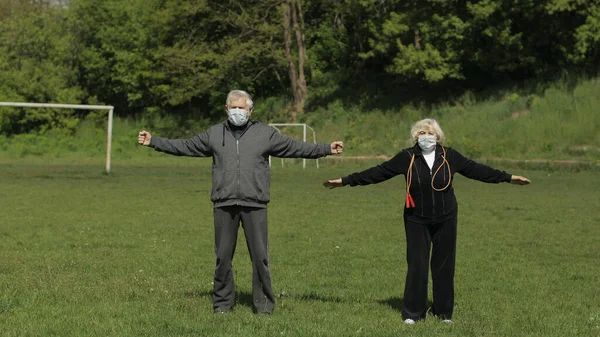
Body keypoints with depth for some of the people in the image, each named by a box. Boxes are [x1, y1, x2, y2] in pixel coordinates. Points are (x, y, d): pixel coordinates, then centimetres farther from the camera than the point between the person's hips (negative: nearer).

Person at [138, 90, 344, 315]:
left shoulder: (265, 133, 8)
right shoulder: (214, 134, 12)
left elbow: (295, 148, 8)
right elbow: (183, 146, 16)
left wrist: (327, 149, 2)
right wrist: (153, 142, 13)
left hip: (255, 205, -1)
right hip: (224, 205, 2)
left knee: (260, 256, -2)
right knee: (223, 256, 6)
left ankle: (263, 304, 8)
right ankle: (223, 302, 16)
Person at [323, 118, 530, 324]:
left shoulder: (449, 156, -2)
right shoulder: (407, 157, -7)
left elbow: (475, 169, 4)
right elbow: (379, 172, -6)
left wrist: (507, 178, 5)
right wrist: (346, 181, -9)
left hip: (445, 220, 2)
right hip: (417, 221, -2)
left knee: (444, 266, 7)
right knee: (417, 265, -2)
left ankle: (444, 311, 20)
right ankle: (413, 313, 9)